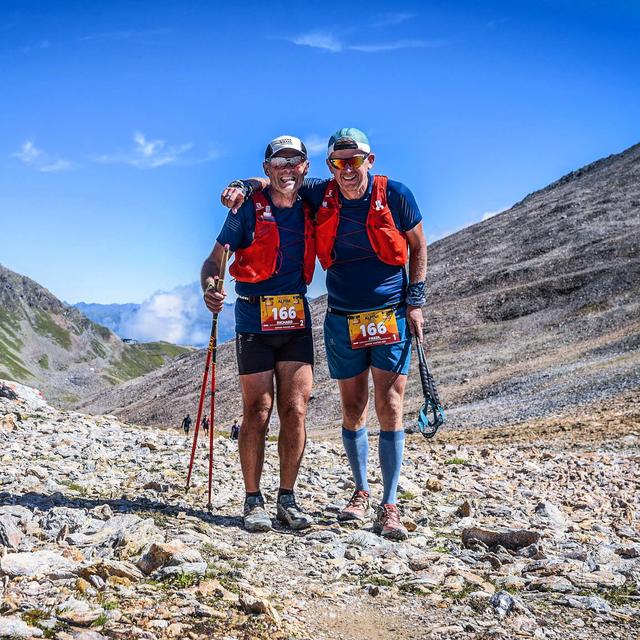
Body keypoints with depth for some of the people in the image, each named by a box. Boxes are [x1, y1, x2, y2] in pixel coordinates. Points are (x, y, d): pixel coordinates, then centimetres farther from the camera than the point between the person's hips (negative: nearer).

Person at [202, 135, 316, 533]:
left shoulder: (311, 210, 9)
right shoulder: (248, 210, -2)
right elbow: (215, 260, -5)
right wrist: (209, 286, -27)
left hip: (296, 321, 3)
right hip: (254, 321, -3)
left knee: (295, 411, 0)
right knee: (258, 412, -2)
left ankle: (287, 499, 10)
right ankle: (254, 501, 7)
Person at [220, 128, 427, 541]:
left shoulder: (395, 195, -7)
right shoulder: (321, 195, 0)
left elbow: (418, 247, 4)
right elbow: (275, 182, 14)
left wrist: (415, 301, -2)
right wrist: (243, 187, -7)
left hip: (391, 317, -2)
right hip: (343, 320, 3)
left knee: (390, 409, -7)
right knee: (353, 411, 9)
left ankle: (390, 507, -3)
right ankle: (361, 494, 25)